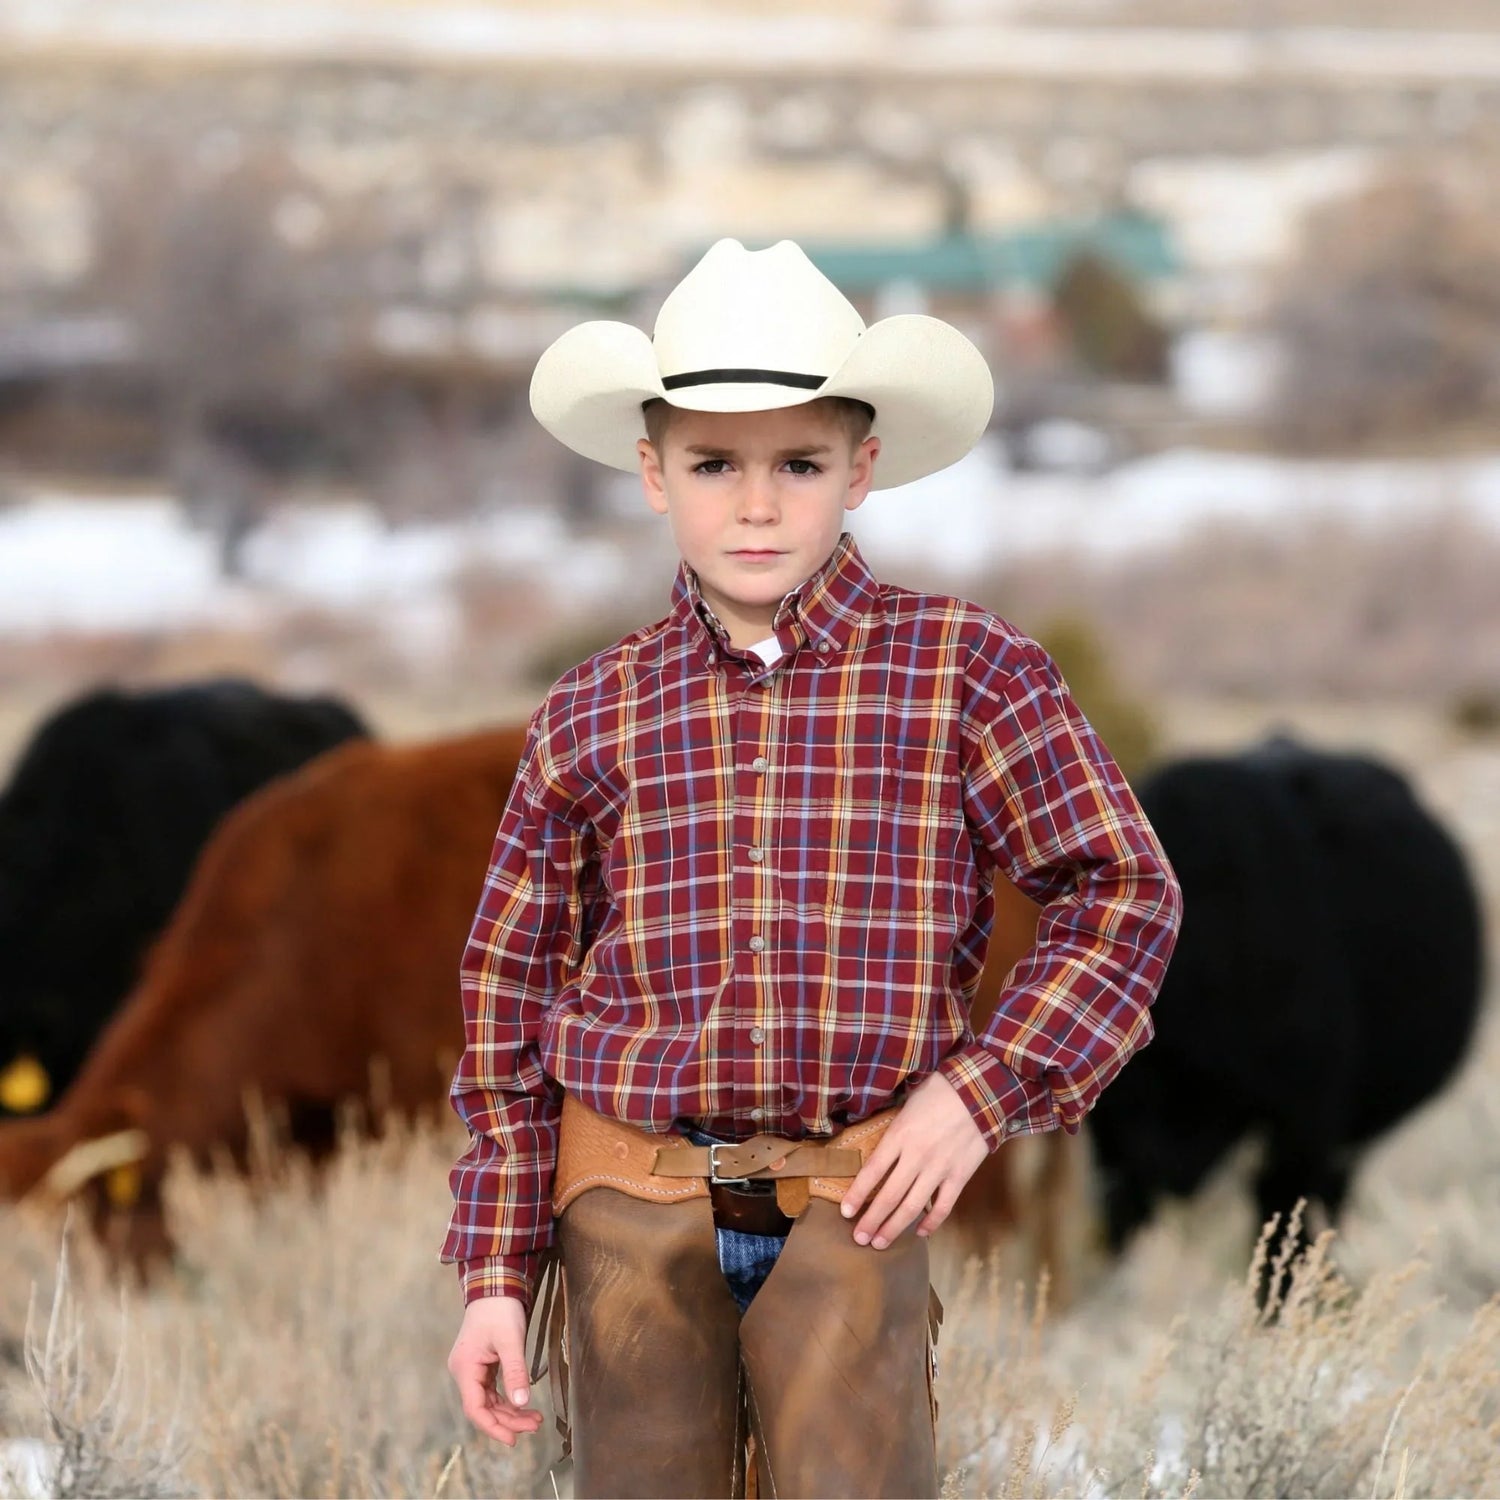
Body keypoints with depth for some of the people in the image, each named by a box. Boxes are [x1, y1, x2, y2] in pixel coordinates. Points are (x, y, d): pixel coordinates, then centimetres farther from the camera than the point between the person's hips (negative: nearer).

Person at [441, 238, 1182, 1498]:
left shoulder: (963, 671, 0)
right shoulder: (593, 718, 5)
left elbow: (1124, 896, 4)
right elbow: (511, 999, 9)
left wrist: (986, 1088, -8)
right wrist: (497, 1273, 6)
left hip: (852, 1209, -2)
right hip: (635, 1220, 2)